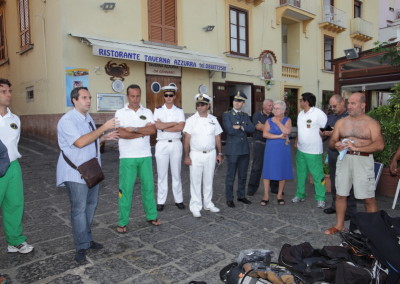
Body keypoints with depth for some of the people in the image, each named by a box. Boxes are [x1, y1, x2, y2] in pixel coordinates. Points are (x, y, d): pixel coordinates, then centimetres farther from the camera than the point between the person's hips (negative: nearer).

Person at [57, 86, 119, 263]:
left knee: (90, 206, 15)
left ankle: (86, 239, 30)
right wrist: (104, 128, -26)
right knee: (79, 209, -2)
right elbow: (80, 142, -28)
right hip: (76, 173, -8)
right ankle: (81, 248, 11)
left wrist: (105, 137, 4)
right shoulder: (67, 120, -16)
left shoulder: (88, 118, 12)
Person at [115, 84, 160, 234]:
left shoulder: (147, 112, 7)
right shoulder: (120, 113, -1)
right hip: (127, 157, -3)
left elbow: (153, 130, -8)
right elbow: (121, 133, -15)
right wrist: (143, 132, -9)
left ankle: (151, 216, 24)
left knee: (148, 186, 10)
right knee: (126, 189, 2)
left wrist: (134, 129, -14)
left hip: (145, 156, 3)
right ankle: (122, 222, 13)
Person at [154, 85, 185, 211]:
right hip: (162, 144, 0)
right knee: (162, 174, 5)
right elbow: (157, 125, -13)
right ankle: (161, 201, 13)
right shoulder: (158, 110, 3)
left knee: (176, 173, 9)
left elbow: (181, 127, -11)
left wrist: (164, 127, -12)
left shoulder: (179, 111, 5)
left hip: (176, 144, 1)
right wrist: (174, 123, -9)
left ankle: (179, 200, 18)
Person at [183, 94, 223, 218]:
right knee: (195, 181, 2)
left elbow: (217, 137, 10)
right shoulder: (191, 120, -4)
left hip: (211, 154, 3)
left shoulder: (213, 119, 6)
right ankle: (195, 207, 12)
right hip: (196, 155, -3)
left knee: (208, 180, 13)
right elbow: (186, 139, -6)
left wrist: (219, 153, 8)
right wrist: (186, 156, -11)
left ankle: (208, 204, 27)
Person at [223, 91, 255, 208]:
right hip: (232, 149, -5)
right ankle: (229, 199, 14)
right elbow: (230, 130, -16)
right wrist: (244, 130, -6)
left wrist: (240, 127, -14)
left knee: (243, 175, 14)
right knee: (231, 176, 2)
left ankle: (241, 196, 28)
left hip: (244, 149, 5)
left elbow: (252, 129, -1)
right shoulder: (226, 115, -3)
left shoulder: (245, 116, 13)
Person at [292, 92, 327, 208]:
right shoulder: (301, 114, 10)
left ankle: (320, 199, 11)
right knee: (301, 174, 16)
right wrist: (296, 141, 13)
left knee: (317, 175, -1)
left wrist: (319, 138, -8)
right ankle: (300, 195, 28)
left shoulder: (319, 114, -15)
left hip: (314, 151, -8)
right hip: (301, 150, 8)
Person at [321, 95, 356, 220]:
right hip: (332, 154, 7)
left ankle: (350, 211, 7)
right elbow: (325, 135, 18)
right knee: (334, 181, 14)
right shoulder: (330, 117, 15)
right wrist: (324, 134, -5)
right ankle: (335, 206, 27)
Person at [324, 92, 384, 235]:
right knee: (340, 195, 10)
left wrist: (356, 147, -24)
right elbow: (331, 141, 12)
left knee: (369, 198, 1)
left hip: (363, 161, -4)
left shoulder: (372, 123, -2)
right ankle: (339, 225, 25)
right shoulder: (341, 122, 10)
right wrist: (336, 145, -12)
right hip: (344, 159, 4)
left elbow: (379, 145, -14)